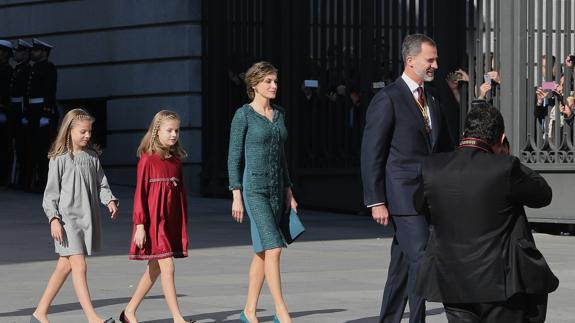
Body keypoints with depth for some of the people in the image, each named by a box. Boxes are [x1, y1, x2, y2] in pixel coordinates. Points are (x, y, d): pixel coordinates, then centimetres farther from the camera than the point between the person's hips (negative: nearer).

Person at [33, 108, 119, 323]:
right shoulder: (59, 158, -5)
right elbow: (51, 191, -6)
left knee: (64, 267, 11)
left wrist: (110, 200, -8)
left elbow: (101, 184, 11)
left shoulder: (92, 156, 10)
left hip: (88, 219, 6)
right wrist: (54, 219, -13)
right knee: (79, 266, -12)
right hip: (67, 219, -6)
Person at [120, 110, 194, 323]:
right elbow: (140, 193, -8)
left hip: (172, 223, 7)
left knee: (155, 270, 11)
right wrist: (140, 225, -12)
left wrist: (184, 226, 14)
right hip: (154, 222, -7)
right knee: (168, 267, -11)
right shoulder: (148, 159, -8)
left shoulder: (176, 161, 10)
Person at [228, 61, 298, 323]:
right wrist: (236, 196, -12)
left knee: (263, 252, 9)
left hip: (276, 190, 7)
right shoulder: (243, 115, -7)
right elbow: (234, 157, -7)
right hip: (254, 189, -7)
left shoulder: (279, 115, 12)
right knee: (273, 249, -15)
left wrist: (288, 192, 14)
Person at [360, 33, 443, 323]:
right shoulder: (387, 99, -9)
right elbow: (371, 154, -10)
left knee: (402, 266, 11)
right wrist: (376, 201, -14)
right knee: (421, 260, -13)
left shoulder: (432, 102, 17)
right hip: (402, 196, -8)